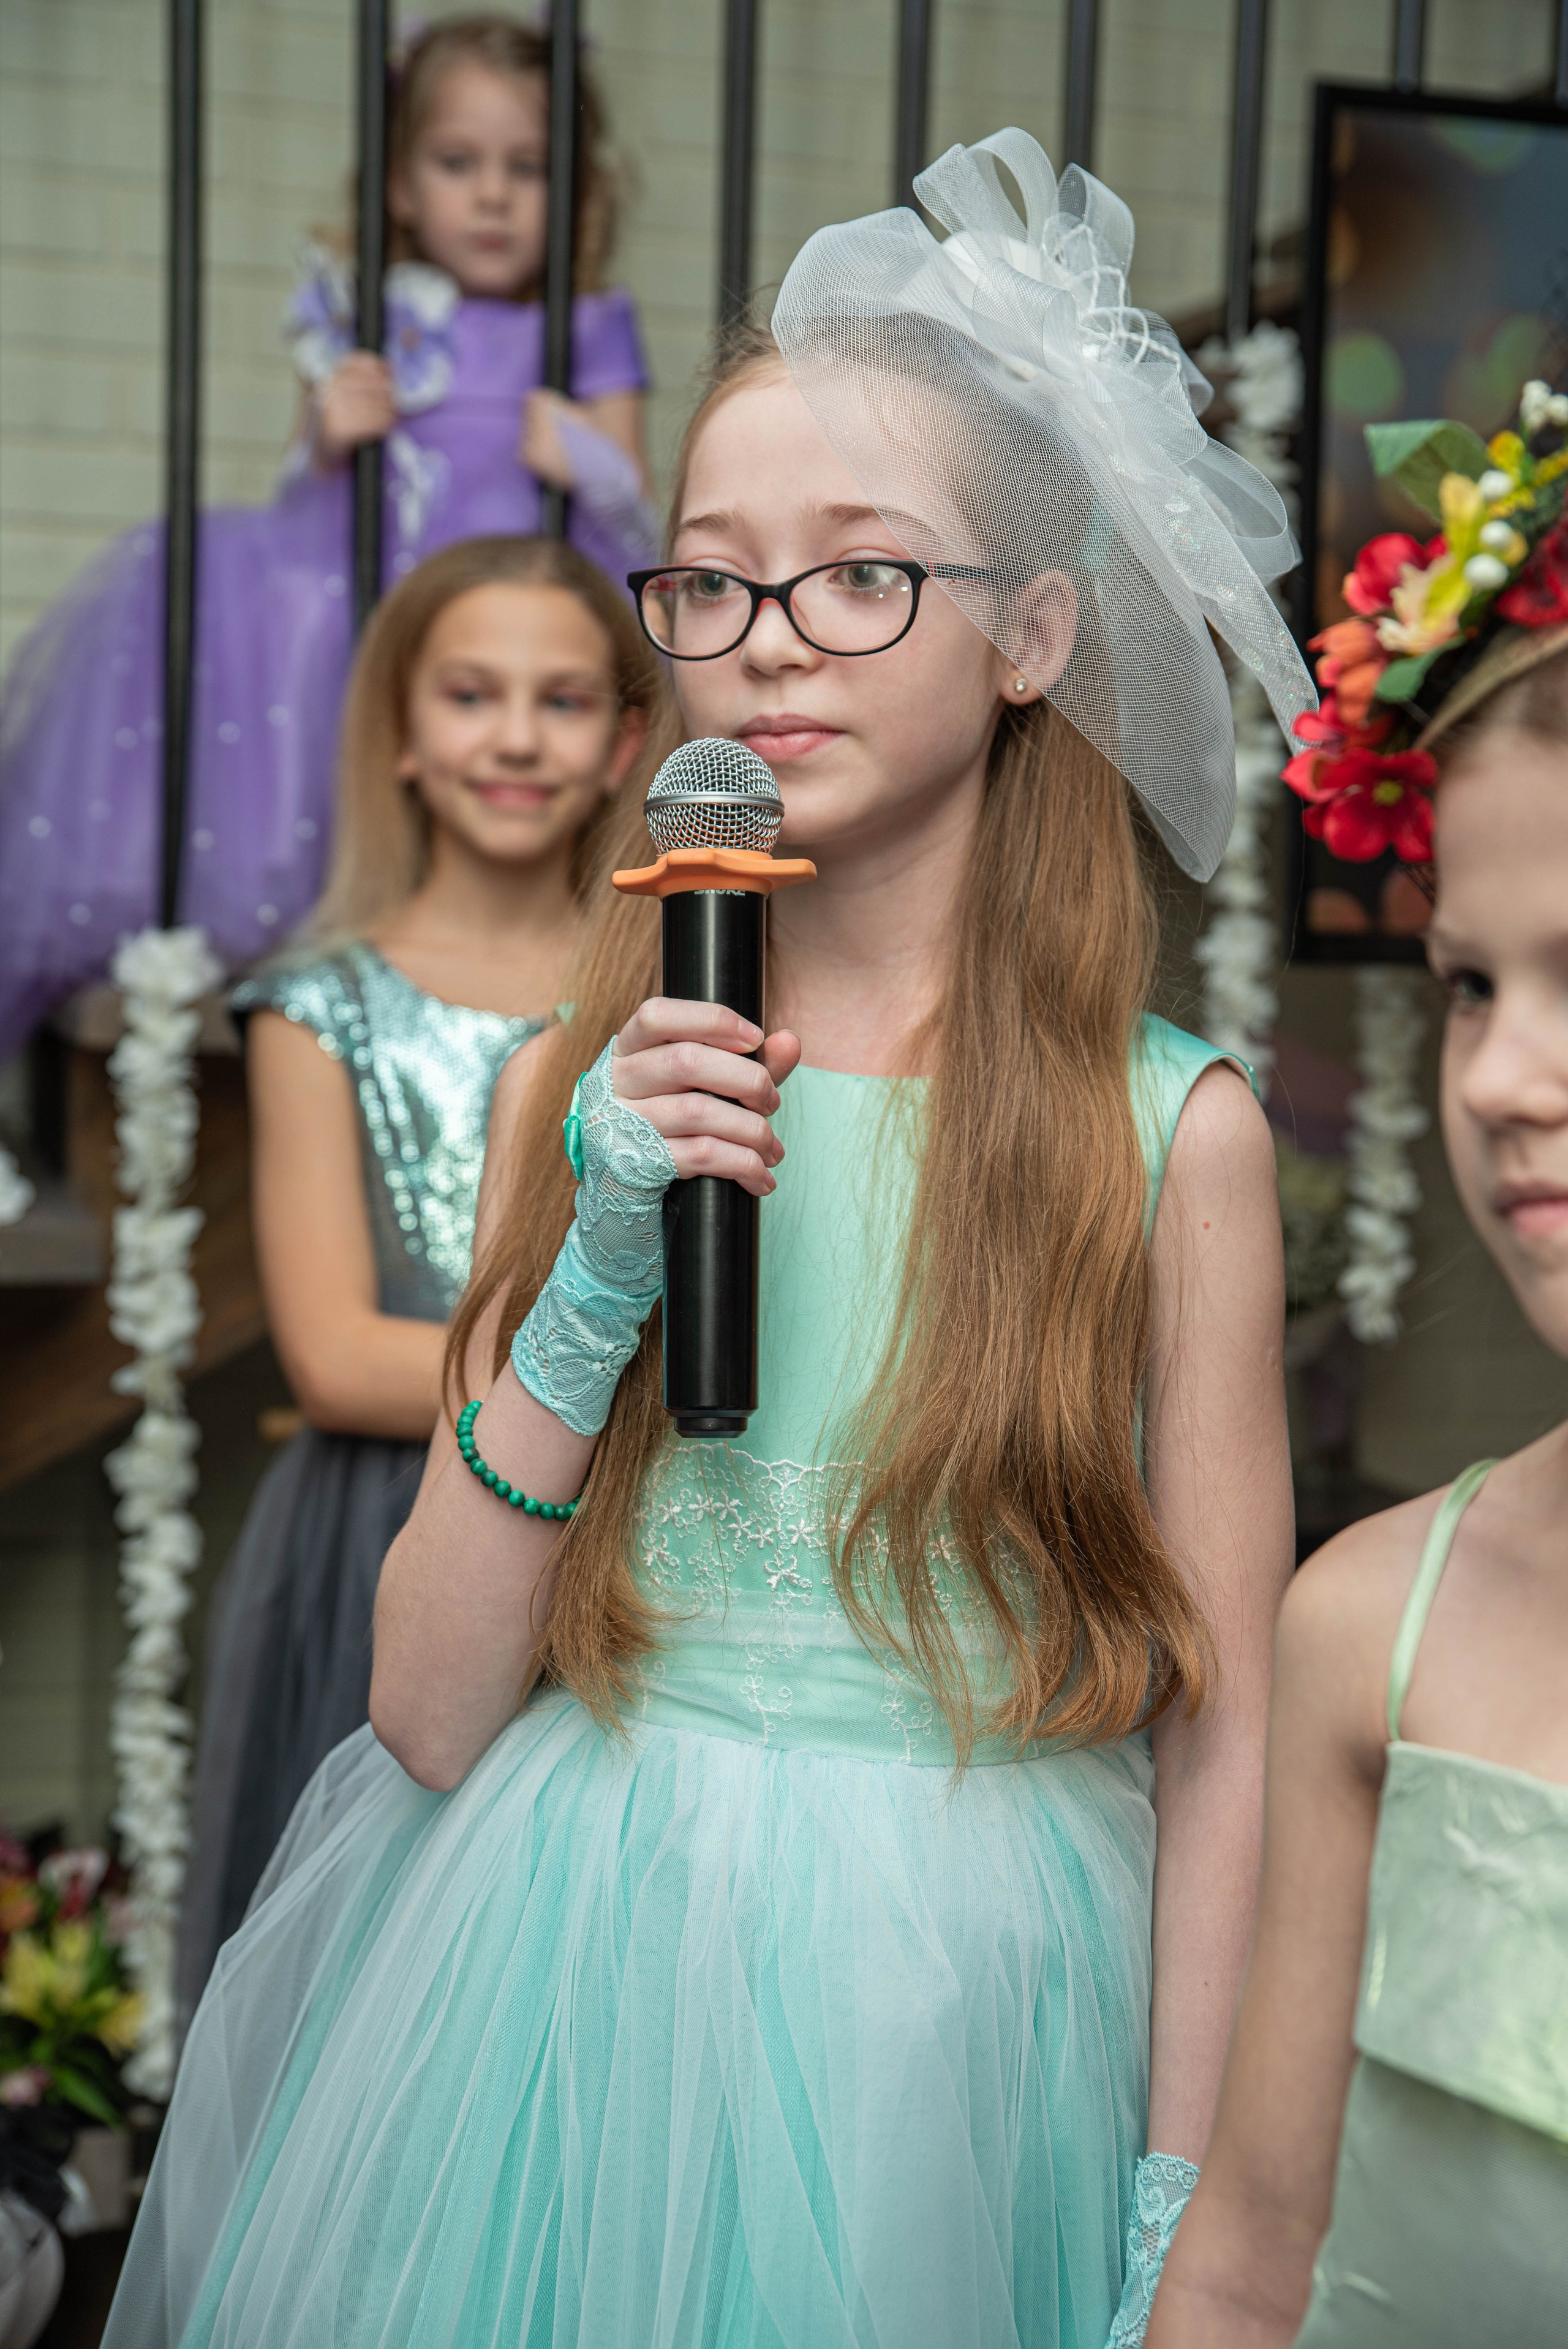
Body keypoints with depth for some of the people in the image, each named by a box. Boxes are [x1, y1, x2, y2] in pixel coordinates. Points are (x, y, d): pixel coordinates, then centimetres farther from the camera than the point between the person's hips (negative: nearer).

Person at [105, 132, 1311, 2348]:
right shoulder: (578, 1092, -1)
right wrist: (597, 1288, -16)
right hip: (562, 1990, 2)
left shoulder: (1175, 1133, -9)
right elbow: (427, 1710, -3)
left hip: (963, 2020, -2)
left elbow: (1221, 1741, -4)